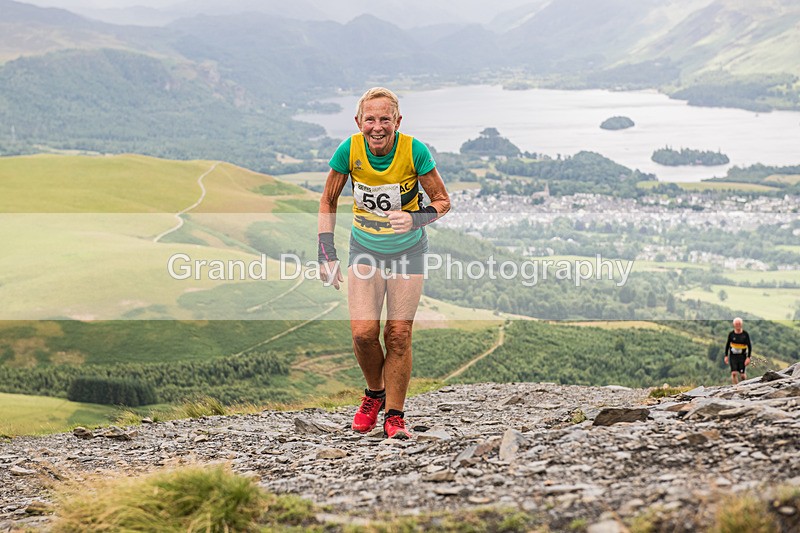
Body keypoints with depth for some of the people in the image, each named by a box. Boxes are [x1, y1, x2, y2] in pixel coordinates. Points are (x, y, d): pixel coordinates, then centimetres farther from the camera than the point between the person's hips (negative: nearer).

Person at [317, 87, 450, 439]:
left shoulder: (415, 151, -20)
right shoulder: (349, 151, -16)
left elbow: (442, 201, -9)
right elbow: (328, 201, -1)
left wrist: (415, 218, -29)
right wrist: (326, 254, -7)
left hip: (408, 250, -1)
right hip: (365, 248, 1)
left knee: (398, 335, -6)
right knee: (363, 332, -11)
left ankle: (394, 414, 8)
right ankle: (375, 393, 18)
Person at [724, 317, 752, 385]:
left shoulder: (745, 334, -4)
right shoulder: (731, 334, 0)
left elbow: (749, 346, -1)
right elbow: (727, 345, 11)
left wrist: (748, 357, -9)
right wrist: (726, 356, 7)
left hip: (742, 356, -1)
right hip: (733, 356, 1)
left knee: (742, 375, 0)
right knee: (734, 373, -12)